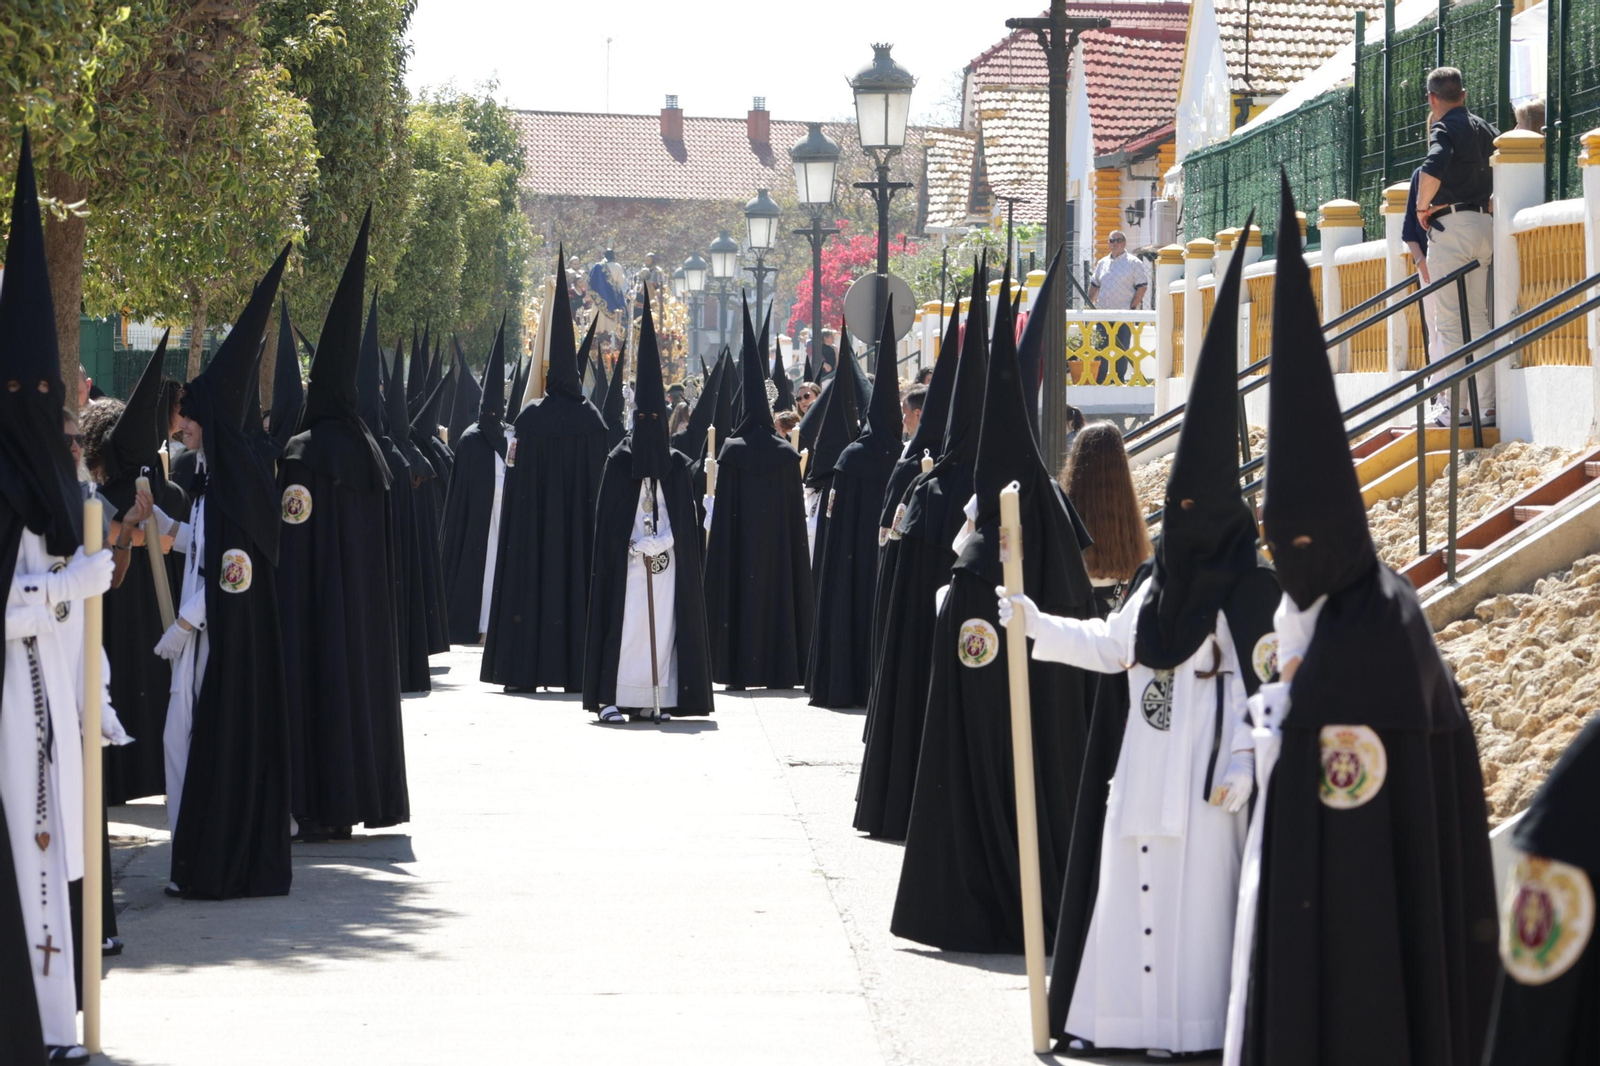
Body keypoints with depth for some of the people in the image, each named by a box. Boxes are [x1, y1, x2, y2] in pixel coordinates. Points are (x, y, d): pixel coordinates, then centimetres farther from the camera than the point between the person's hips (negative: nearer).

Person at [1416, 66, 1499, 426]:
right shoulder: (1485, 129, 16)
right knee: (1478, 317, 11)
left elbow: (1434, 168, -25)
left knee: (1451, 321, -5)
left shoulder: (1444, 129, -6)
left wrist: (1422, 207, -11)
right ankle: (1489, 404, 6)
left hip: (1451, 225, -7)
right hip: (1485, 225, 7)